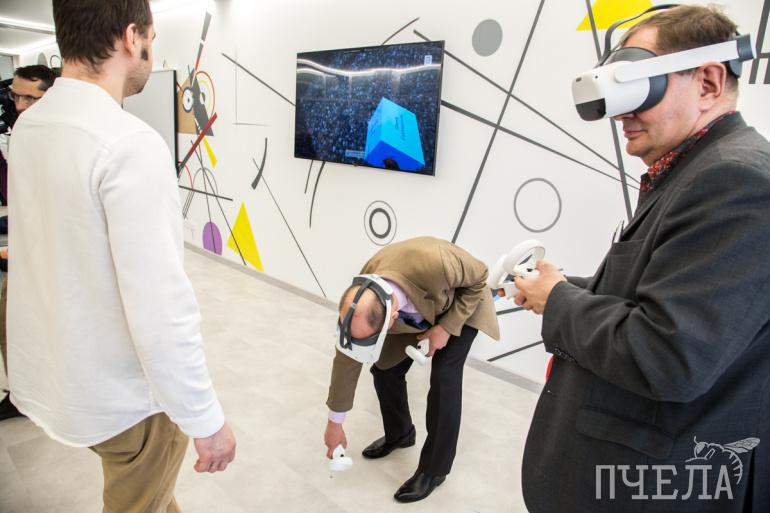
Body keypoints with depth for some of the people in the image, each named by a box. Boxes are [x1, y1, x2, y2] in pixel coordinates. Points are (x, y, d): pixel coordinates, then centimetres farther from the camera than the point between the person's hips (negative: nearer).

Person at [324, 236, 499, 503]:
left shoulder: (434, 263, -46)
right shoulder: (361, 301, -29)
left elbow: (479, 277, -23)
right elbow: (347, 360, -14)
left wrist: (446, 327, -27)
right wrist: (334, 423, -5)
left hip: (463, 301, -4)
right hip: (415, 309, 4)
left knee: (444, 378, -14)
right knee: (385, 368, -1)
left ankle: (434, 469, 5)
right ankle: (398, 433, 28)